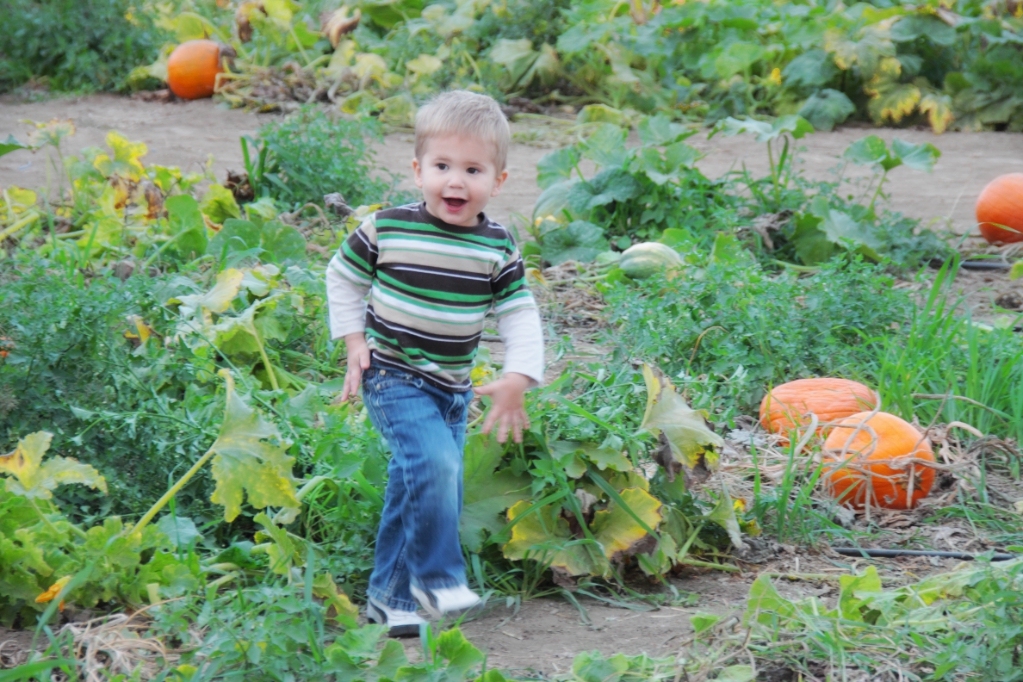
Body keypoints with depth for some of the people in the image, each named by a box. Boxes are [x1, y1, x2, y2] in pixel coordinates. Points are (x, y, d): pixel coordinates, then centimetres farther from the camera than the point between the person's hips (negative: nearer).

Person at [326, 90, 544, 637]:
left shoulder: (498, 247, -2)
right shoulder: (386, 229, -9)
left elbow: (520, 316, 3)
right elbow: (343, 277, 6)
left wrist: (517, 378, -9)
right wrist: (355, 341, 1)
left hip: (453, 387, 4)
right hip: (393, 377, -4)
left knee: (418, 489, 8)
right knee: (433, 461, -25)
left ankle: (390, 596, 23)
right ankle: (437, 576, -11)